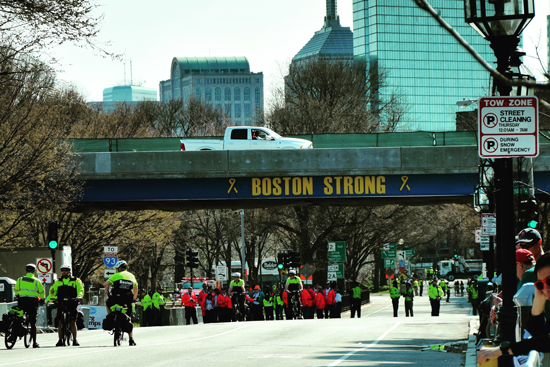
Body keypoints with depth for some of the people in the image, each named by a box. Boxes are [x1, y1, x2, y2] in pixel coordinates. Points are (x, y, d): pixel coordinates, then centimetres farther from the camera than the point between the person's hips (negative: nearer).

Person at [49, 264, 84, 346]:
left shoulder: (76, 281, 9)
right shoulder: (58, 282, 18)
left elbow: (80, 289, 2)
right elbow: (52, 290, 14)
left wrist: (79, 296, -19)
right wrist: (52, 296, -8)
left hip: (72, 303, -2)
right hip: (61, 303, 2)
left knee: (73, 321, -5)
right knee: (60, 322, -2)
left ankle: (74, 340, -1)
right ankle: (60, 340, 1)